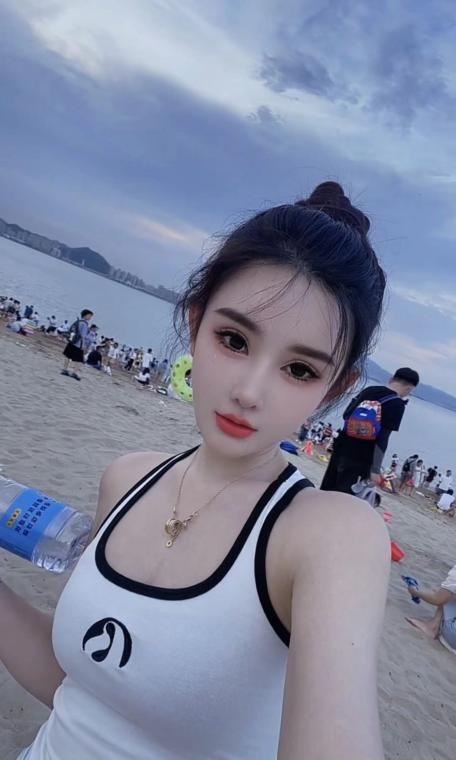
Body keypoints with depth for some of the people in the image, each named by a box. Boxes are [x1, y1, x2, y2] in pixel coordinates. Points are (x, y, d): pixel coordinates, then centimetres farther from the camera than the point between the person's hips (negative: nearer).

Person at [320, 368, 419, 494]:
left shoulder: (369, 390, 9)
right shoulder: (397, 404, -10)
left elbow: (346, 415, 15)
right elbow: (382, 439, -17)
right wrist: (375, 469, -16)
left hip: (342, 446, 7)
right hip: (360, 458, -6)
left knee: (326, 490, 15)